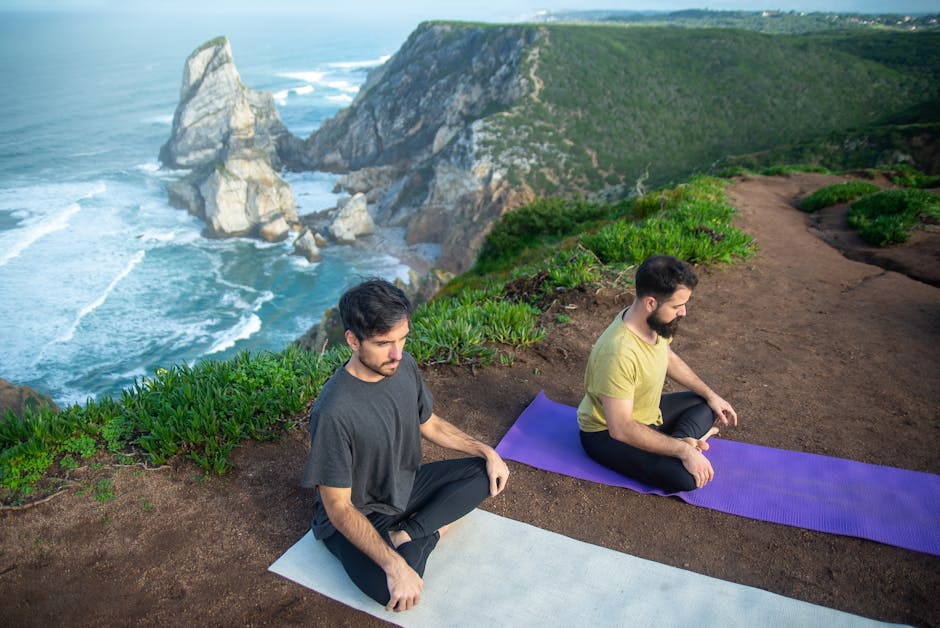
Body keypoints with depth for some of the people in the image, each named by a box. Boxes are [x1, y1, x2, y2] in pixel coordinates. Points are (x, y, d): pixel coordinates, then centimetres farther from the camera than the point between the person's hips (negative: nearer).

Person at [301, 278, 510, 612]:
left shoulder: (404, 366, -12)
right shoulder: (333, 413, -33)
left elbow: (429, 424, 8)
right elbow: (338, 507, -25)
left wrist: (486, 451, 0)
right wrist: (393, 565, -33)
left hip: (407, 485, 7)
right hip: (357, 516, -7)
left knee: (485, 472, -2)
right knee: (394, 592, -31)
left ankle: (409, 534, -8)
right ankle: (429, 532, -3)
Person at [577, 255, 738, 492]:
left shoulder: (656, 321, -10)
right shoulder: (619, 352, -37)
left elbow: (668, 357, 12)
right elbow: (620, 429, -33)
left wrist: (711, 395, 8)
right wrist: (683, 451, -29)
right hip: (607, 433, -9)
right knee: (686, 476, -28)